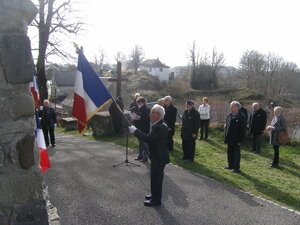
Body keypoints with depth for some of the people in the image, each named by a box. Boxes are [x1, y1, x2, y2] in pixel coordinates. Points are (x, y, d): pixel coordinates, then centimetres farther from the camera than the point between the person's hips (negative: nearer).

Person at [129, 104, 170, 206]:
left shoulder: (160, 126, -26)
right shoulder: (158, 125, 7)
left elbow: (148, 138, -30)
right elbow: (150, 137, 11)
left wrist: (135, 131, -22)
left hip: (159, 158, -10)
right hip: (156, 156, 10)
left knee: (156, 178, 4)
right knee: (154, 176, 23)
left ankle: (156, 200, 19)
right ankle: (154, 194, 40)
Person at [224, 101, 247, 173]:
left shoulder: (241, 117, -13)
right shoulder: (229, 116, 9)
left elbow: (243, 130, -14)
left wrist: (240, 140, -16)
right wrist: (226, 136, 11)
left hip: (236, 140, -7)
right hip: (229, 139, 7)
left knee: (236, 153, 3)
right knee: (229, 153, 16)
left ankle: (236, 168, 15)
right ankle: (230, 165, 31)